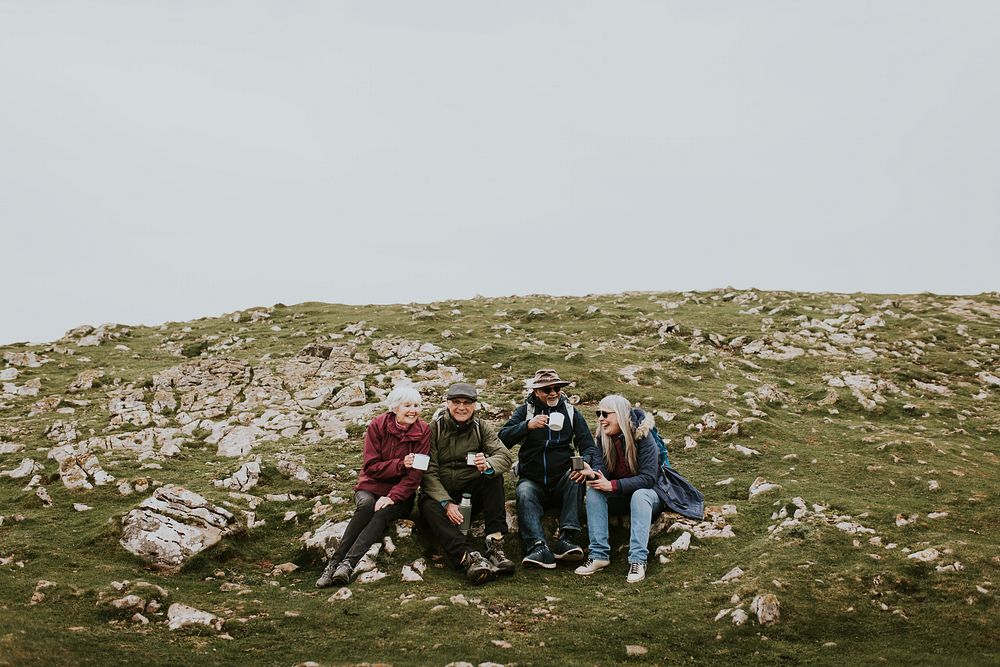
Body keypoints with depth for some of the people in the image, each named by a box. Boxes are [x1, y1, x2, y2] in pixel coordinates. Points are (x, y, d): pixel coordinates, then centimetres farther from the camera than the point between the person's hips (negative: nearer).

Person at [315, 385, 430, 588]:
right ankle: (334, 562, -35)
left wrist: (393, 496, -22)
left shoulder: (423, 431, -4)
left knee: (383, 512, -32)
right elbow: (371, 466, -7)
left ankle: (348, 564, -43)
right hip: (372, 485, 0)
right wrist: (400, 464, -22)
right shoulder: (378, 425, -4)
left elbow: (416, 473, -10)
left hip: (402, 493, 0)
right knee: (366, 505, -33)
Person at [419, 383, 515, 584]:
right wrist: (447, 503, -29)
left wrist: (488, 465, -38)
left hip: (472, 493, 3)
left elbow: (505, 456, -13)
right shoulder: (434, 428, -4)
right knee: (430, 508, -36)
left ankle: (495, 544, -32)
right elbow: (428, 472, -14)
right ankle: (469, 558, -55)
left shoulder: (481, 428, 4)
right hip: (438, 493, -2)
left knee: (494, 476, -25)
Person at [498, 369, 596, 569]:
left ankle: (566, 539, -37)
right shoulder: (525, 411, 8)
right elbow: (503, 438, -7)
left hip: (562, 481, 1)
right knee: (524, 493, -32)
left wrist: (585, 462, -19)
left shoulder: (571, 412, 12)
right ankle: (539, 548, -49)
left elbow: (589, 446, 5)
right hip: (533, 481, -1)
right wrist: (528, 426, -24)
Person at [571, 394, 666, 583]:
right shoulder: (604, 437, -4)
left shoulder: (643, 437, -19)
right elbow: (601, 467, -15)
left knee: (640, 495, -37)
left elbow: (648, 478, -25)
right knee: (593, 490, -23)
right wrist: (591, 473, -40)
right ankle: (599, 555, -28)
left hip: (649, 492, -4)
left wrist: (612, 485, -33)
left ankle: (638, 560, -41)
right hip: (619, 497, 5)